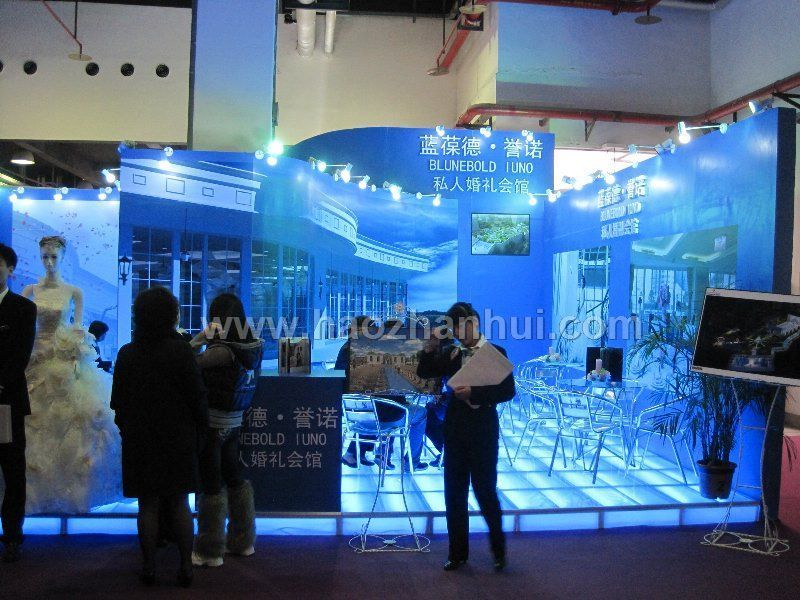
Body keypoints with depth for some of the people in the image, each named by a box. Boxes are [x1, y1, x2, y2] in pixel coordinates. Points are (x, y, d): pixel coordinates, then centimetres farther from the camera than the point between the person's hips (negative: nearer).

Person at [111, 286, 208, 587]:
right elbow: (197, 396, -9)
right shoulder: (180, 350, -11)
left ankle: (149, 568, 14)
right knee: (179, 504, 8)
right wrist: (199, 431, 4)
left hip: (140, 439, 1)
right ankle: (186, 566, 12)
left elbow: (118, 401, 4)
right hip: (178, 438, -1)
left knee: (148, 505, 9)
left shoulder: (127, 354, -3)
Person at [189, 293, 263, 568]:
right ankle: (242, 541, 31)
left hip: (211, 424, -7)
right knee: (234, 478, 19)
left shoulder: (222, 351, -22)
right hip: (234, 422, 7)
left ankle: (210, 551, 16)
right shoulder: (252, 346, -1)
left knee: (212, 485, 4)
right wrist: (210, 339, 4)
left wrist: (199, 339, -10)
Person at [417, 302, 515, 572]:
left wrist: (474, 393, -20)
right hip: (455, 430, 5)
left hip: (482, 431, -4)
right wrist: (431, 347, -4)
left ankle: (498, 549, 22)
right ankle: (458, 552, 21)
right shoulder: (450, 353, 8)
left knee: (485, 491, 1)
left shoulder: (495, 353, -5)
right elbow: (423, 372, 10)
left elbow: (508, 390, -12)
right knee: (454, 492, 9)